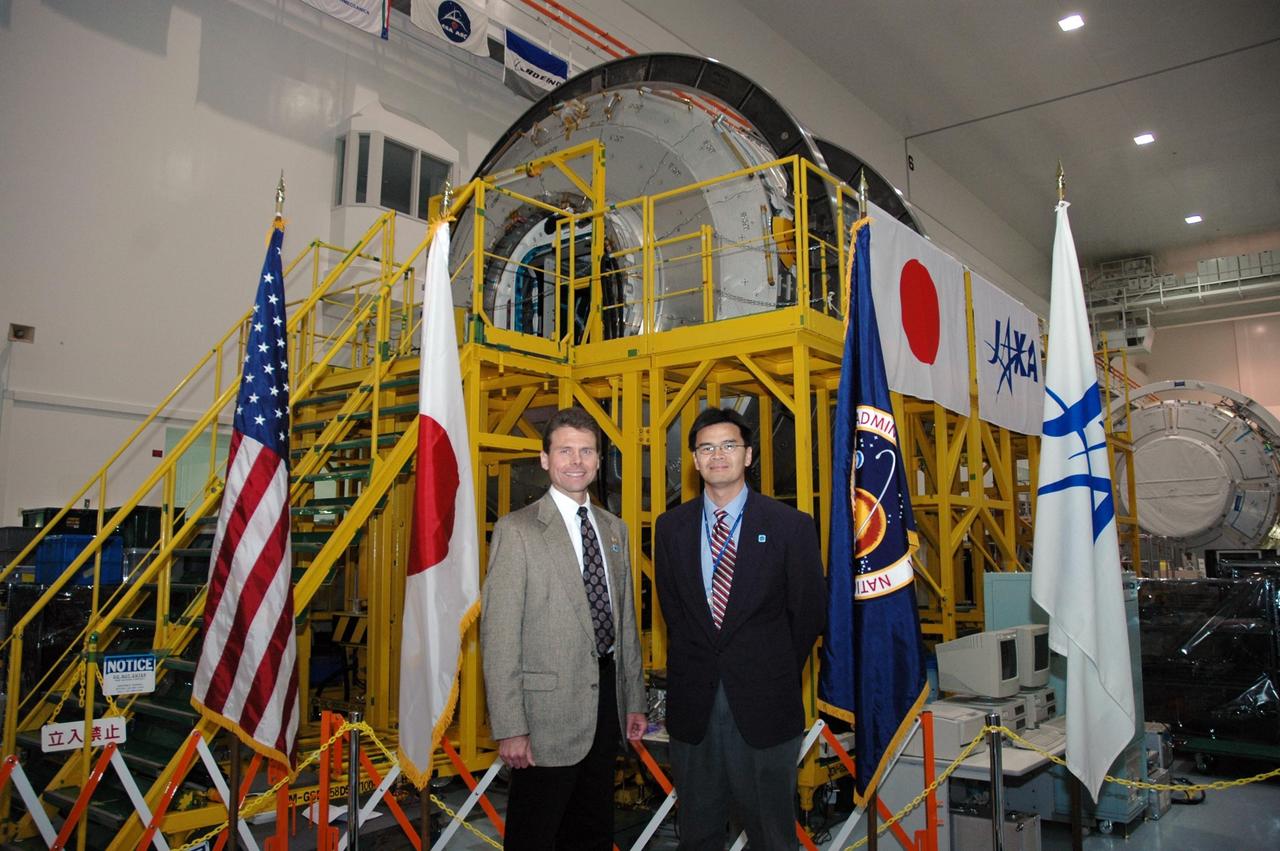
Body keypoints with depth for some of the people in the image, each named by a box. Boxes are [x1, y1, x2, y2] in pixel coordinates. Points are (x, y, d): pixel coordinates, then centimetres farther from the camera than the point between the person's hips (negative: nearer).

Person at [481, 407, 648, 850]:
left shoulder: (614, 529, 10)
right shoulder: (517, 530, -11)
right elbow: (499, 635, -14)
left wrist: (634, 701, 14)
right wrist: (509, 728, -17)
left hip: (606, 699, 6)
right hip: (549, 711, -6)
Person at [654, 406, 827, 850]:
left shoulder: (791, 525, -6)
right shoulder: (671, 527, 3)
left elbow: (810, 612, 0)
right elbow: (672, 608, 9)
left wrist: (776, 674, 6)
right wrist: (697, 668, 6)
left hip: (764, 703, -2)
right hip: (692, 702, 3)